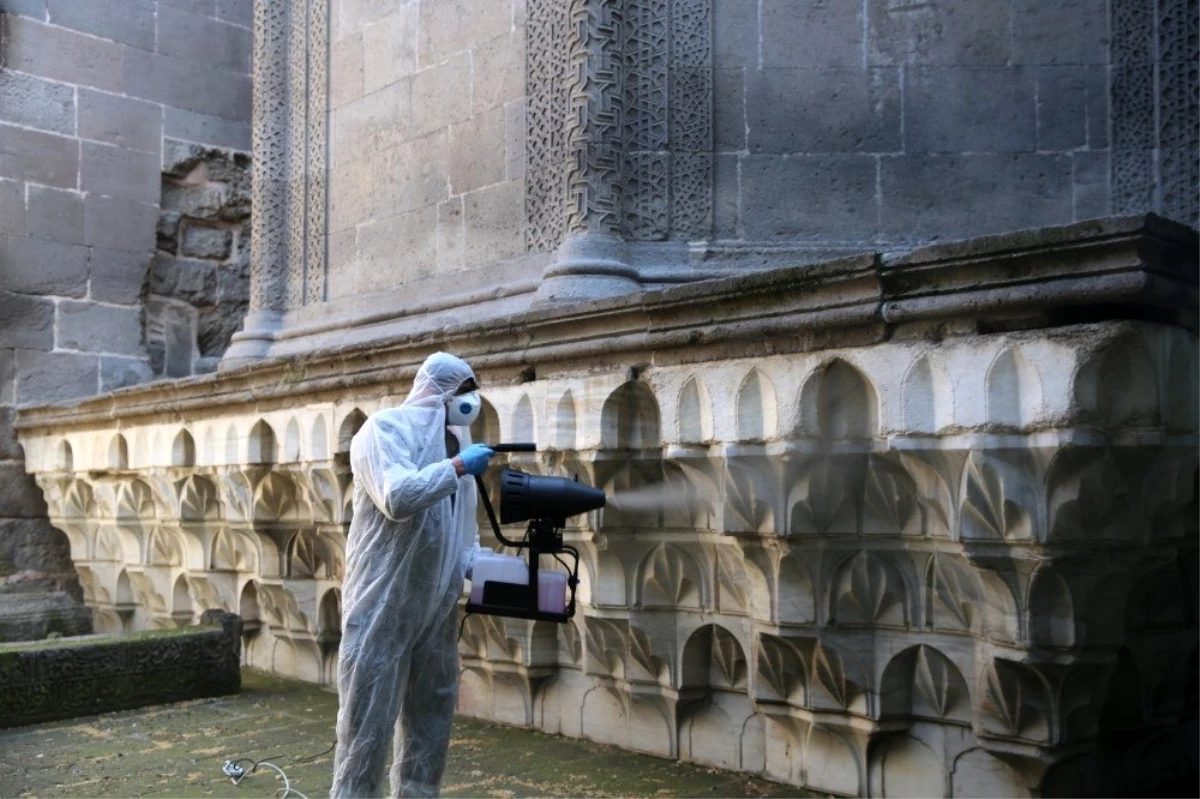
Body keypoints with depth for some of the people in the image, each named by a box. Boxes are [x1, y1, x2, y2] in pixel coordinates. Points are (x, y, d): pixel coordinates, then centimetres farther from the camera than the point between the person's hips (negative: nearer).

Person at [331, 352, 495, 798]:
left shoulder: (454, 443, 15)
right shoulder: (386, 429, -8)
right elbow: (397, 498, -26)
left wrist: (477, 566, 4)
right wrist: (457, 468, -19)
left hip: (434, 608, 8)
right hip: (383, 604, -8)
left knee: (430, 716, 14)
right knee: (371, 718, -3)